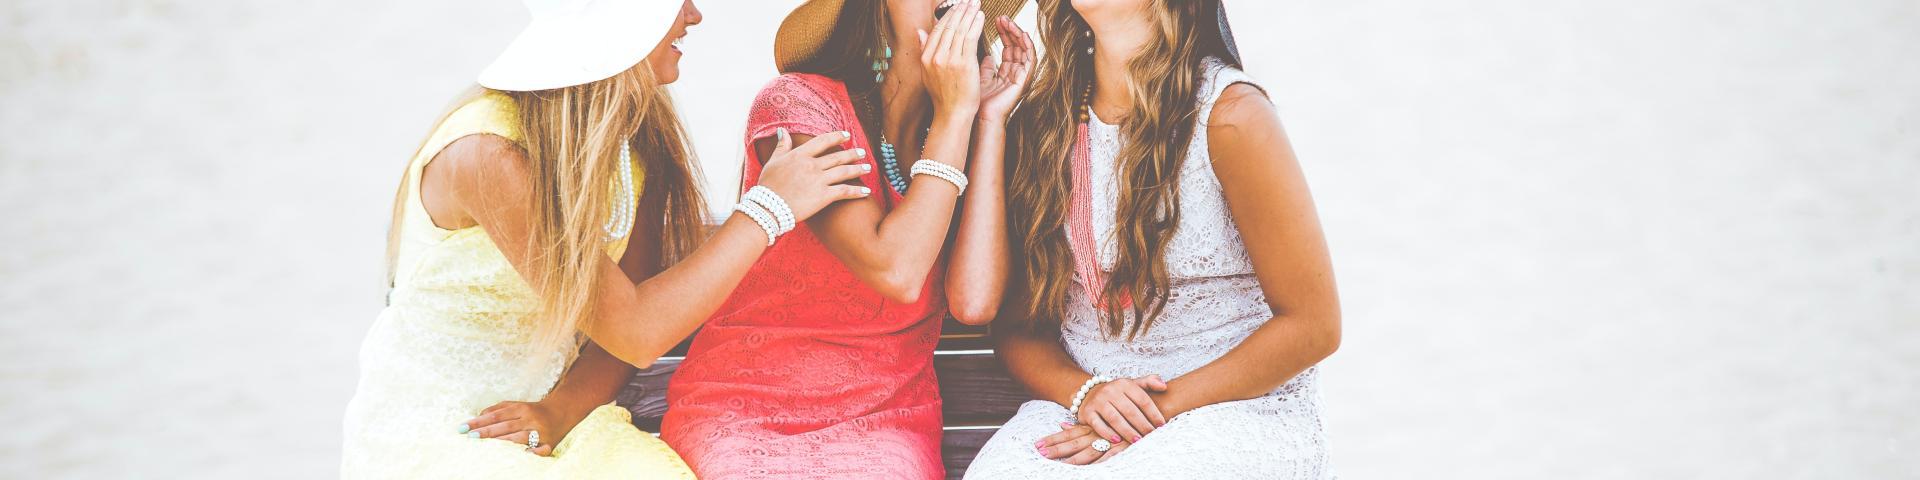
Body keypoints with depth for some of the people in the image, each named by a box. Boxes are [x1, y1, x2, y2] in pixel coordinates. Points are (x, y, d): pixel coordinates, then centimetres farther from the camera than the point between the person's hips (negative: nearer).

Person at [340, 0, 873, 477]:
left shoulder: (638, 134, 1)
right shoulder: (486, 153, -22)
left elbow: (631, 304, 2)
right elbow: (634, 330, -22)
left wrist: (560, 411, -17)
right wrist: (769, 206, -17)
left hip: (545, 424, 6)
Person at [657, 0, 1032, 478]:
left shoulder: (967, 135, 8)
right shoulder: (798, 102, -7)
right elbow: (895, 272, -19)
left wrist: (990, 122, -5)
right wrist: (955, 114, -14)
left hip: (884, 422, 3)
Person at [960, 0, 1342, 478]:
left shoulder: (1228, 112, -10)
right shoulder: (1041, 123, 5)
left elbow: (1313, 325, -10)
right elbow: (1018, 323, 10)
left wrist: (1161, 411, -14)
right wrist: (1083, 392, -11)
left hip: (1244, 410, -5)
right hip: (1080, 401, 5)